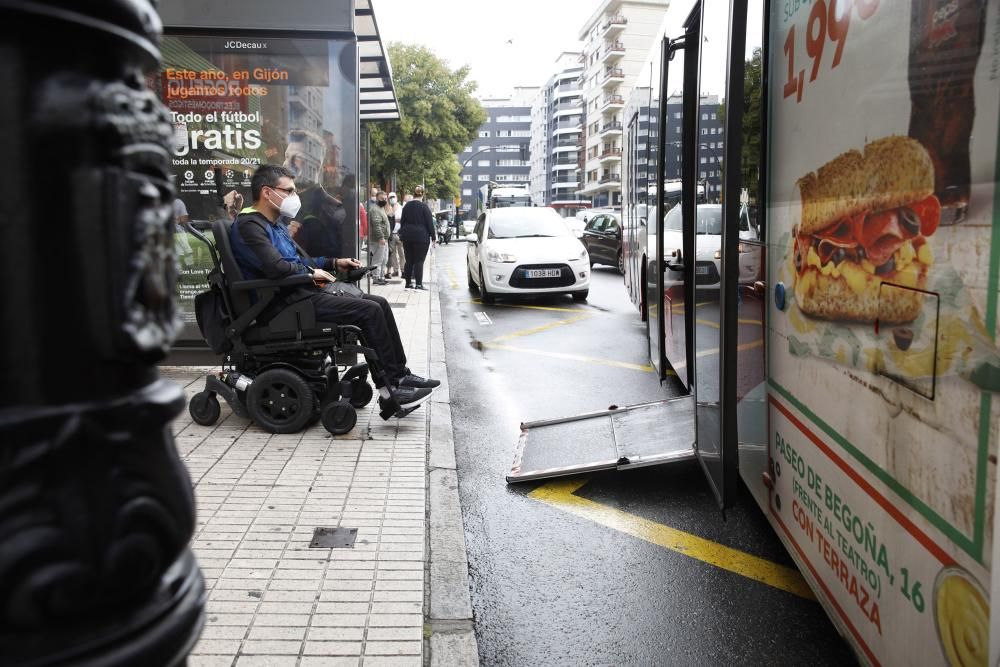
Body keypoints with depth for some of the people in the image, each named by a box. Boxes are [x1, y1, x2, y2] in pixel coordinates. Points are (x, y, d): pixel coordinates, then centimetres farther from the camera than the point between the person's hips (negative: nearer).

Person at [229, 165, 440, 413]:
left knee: (379, 304, 2)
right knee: (369, 310, -19)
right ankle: (393, 384, -12)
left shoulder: (273, 224, 22)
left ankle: (400, 373, 5)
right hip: (286, 301, -10)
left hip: (301, 291, 10)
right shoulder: (249, 225, -11)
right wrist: (311, 273, -8)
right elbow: (276, 267, -25)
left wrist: (333, 263, 16)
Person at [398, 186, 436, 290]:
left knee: (409, 261, 10)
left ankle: (408, 283, 12)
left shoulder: (406, 206, 8)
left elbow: (402, 222, 15)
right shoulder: (424, 207, -9)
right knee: (419, 261, -3)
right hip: (421, 237, -5)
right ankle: (418, 284, -6)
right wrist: (433, 237, -2)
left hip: (407, 236, 5)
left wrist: (402, 235, 22)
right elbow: (429, 223, -8)